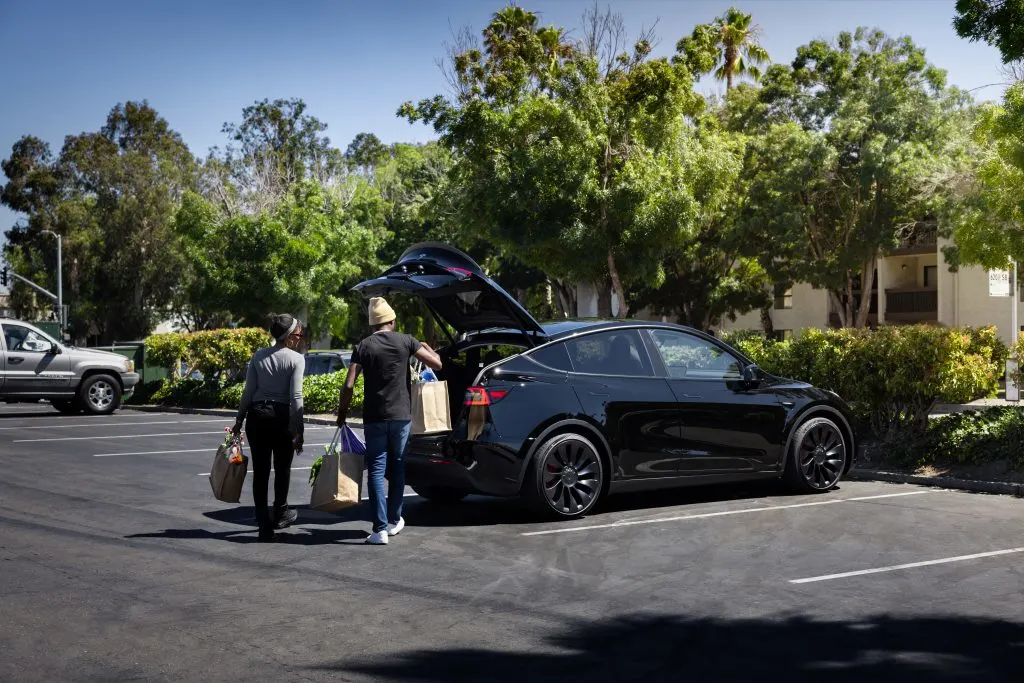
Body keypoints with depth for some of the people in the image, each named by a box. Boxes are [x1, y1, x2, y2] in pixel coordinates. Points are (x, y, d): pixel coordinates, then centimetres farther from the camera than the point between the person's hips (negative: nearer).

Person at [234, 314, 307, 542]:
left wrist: (239, 420, 13)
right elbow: (295, 396, -11)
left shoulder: (258, 356, 6)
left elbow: (248, 391, 5)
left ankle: (264, 524, 5)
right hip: (281, 416, -3)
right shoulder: (296, 359, -7)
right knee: (282, 468, 16)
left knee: (260, 470, 6)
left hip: (256, 415, 4)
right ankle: (280, 515, 31)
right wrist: (298, 430, -8)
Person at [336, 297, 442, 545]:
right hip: (401, 416, 1)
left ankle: (380, 529, -7)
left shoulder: (364, 346, -2)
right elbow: (436, 363, 2)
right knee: (397, 468, 17)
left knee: (376, 470, 0)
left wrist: (342, 413, 5)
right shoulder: (406, 341, 0)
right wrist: (426, 347, 22)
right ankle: (394, 521, 26)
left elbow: (348, 385, -7)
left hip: (374, 418, -1)